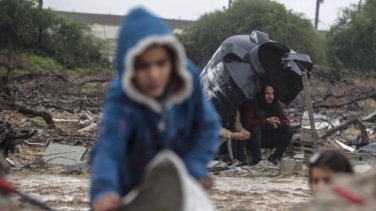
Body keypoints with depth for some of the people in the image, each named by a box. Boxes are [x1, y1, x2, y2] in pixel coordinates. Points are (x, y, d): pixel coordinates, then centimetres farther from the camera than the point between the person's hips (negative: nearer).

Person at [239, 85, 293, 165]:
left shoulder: (275, 104, 1)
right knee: (255, 129, -36)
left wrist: (279, 122, -21)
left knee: (289, 129, -14)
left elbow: (286, 121, 4)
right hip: (258, 138, -5)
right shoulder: (252, 104, -14)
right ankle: (257, 160, -28)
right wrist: (266, 121, -27)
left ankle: (275, 158, -10)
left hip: (272, 139, 5)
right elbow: (247, 122, -24)